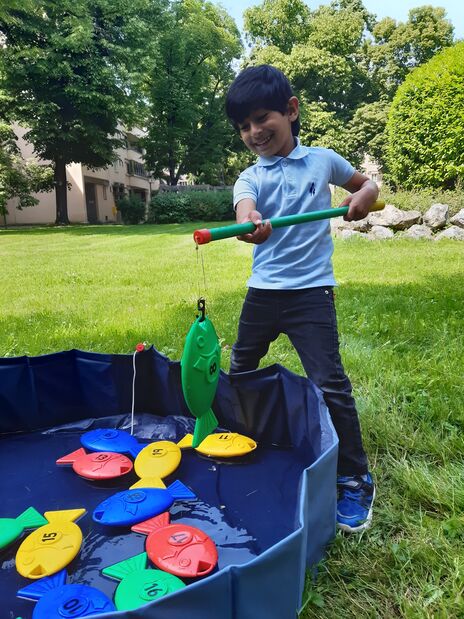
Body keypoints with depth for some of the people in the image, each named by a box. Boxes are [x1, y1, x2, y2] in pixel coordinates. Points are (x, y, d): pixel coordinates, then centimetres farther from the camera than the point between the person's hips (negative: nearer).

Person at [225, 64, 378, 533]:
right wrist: (249, 224, -48)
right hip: (262, 291, 3)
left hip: (311, 291, -3)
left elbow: (367, 184, 17)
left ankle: (355, 481, 11)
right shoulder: (249, 178, 0)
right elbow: (245, 209, -24)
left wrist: (364, 196, -7)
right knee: (240, 373, 18)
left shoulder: (322, 160, 1)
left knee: (330, 384, -9)